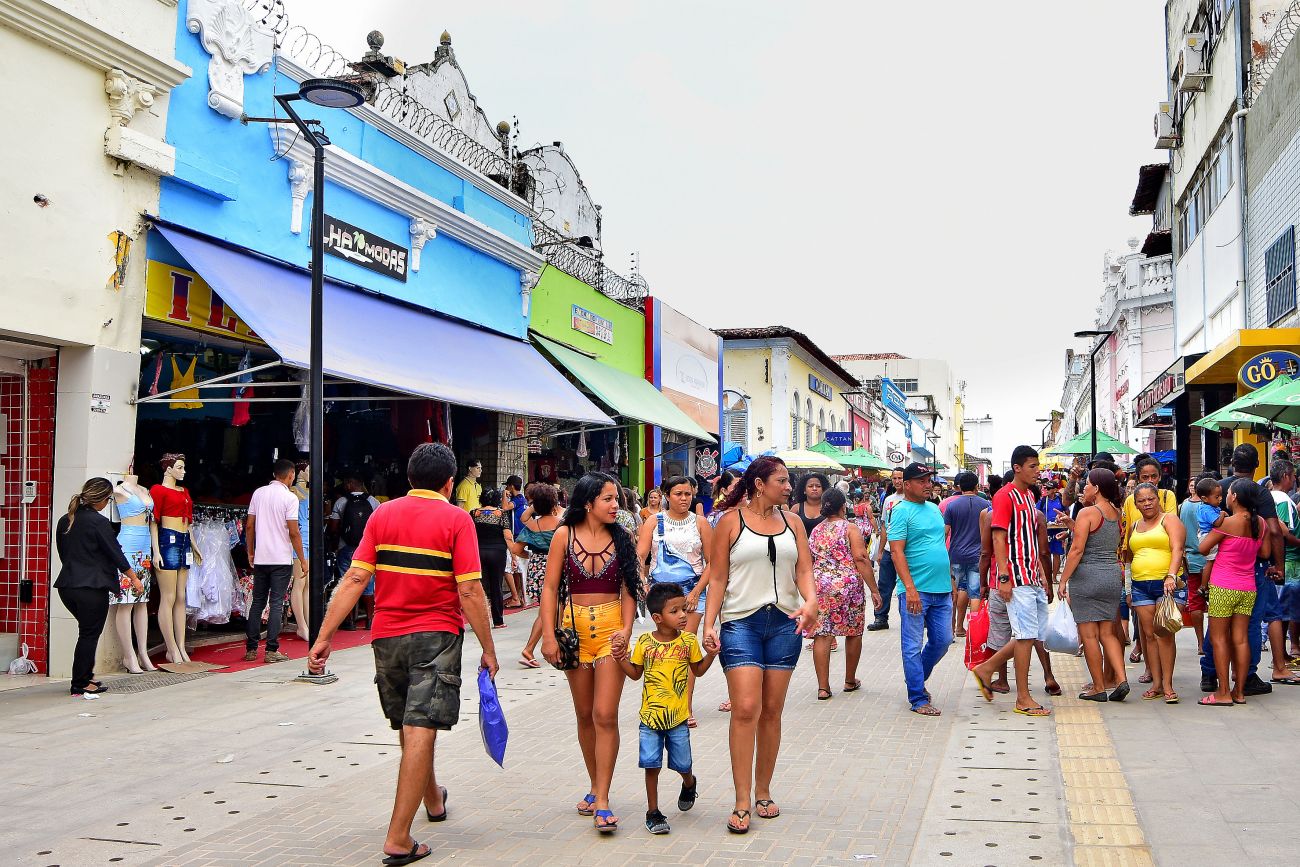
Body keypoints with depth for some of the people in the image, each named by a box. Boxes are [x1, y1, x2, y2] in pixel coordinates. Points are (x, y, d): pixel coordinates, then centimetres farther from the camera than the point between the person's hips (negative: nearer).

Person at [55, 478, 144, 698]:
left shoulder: (64, 521, 9)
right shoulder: (98, 522, -13)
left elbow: (63, 553, 18)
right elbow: (115, 553, -9)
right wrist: (134, 578, 2)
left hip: (66, 586, 7)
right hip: (92, 587, -7)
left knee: (88, 632, 19)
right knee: (89, 635, 2)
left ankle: (87, 678, 21)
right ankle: (79, 687, 6)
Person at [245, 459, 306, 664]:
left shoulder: (258, 493, 7)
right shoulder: (289, 497, -9)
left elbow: (249, 526, 8)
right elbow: (294, 532, -11)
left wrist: (250, 552, 18)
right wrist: (303, 559, -4)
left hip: (260, 559, 5)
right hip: (281, 559, -5)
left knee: (257, 602, 12)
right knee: (276, 604, -1)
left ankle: (251, 649, 13)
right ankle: (272, 650, -2)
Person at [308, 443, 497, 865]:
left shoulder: (383, 514, 4)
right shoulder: (455, 519, -8)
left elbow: (354, 579, -3)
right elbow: (470, 592, -13)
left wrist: (324, 637, -2)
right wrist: (488, 649, -6)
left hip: (387, 636, 5)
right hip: (436, 637, -5)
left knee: (408, 727, 20)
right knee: (420, 731, -4)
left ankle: (433, 799, 43)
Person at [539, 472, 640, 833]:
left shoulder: (621, 538, 3)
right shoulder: (565, 535, 0)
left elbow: (628, 590, 4)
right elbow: (550, 587, 0)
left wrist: (626, 630, -9)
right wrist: (549, 634, -7)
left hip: (611, 627, -1)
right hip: (575, 627, 1)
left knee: (605, 715, -9)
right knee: (585, 715, 11)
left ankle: (602, 800, -5)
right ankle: (596, 786, 28)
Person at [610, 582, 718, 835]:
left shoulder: (689, 641, -3)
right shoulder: (644, 643, -4)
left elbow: (698, 671, 9)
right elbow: (635, 673, 7)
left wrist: (711, 655, -8)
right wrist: (621, 658, -9)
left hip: (678, 718, 1)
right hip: (650, 717, -1)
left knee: (682, 764, 11)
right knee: (652, 765, -1)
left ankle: (689, 783, 46)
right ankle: (653, 812, 14)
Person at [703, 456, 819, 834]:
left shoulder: (792, 522, 12)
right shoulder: (731, 521, 1)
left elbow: (804, 570, 6)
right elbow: (718, 578, 0)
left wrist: (811, 601, -15)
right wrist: (709, 624, -8)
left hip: (784, 622, 4)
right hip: (741, 622, -4)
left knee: (771, 712, 8)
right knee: (745, 709, -12)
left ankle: (763, 794, 20)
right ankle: (742, 803, -7)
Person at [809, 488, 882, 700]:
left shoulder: (815, 530, 11)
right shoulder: (850, 528, -4)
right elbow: (861, 559, -12)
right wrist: (874, 590, -10)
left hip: (819, 586, 4)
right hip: (848, 585, -4)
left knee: (822, 635, 3)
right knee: (853, 633, 13)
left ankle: (823, 687, 0)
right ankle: (850, 681, 25)